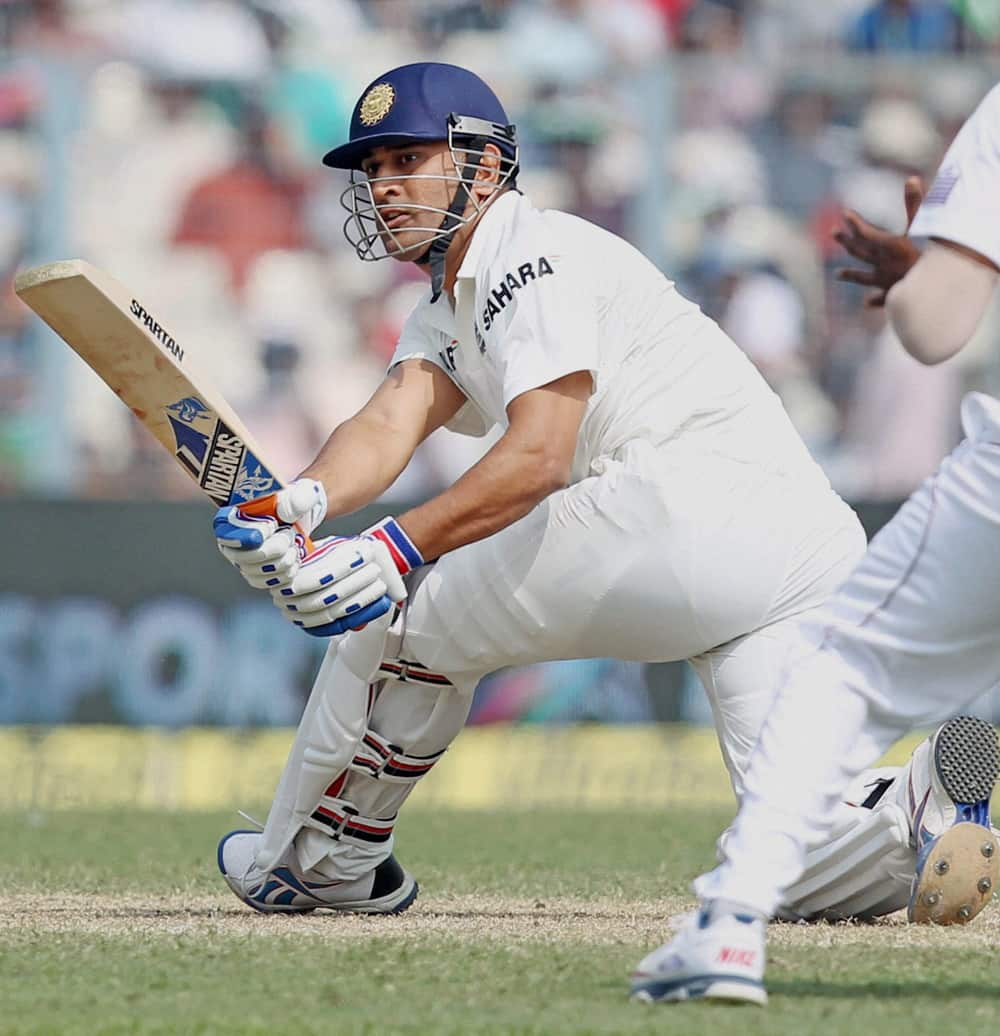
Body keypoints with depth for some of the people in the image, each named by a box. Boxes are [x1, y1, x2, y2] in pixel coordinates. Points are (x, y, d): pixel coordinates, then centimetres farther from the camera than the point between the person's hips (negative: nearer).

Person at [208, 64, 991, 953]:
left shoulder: (539, 256, -1)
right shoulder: (452, 308, 27)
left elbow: (538, 456, -16)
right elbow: (391, 425, 5)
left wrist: (397, 547, -26)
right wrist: (304, 501, -16)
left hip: (697, 503, -10)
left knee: (414, 605, 7)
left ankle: (317, 862, 18)